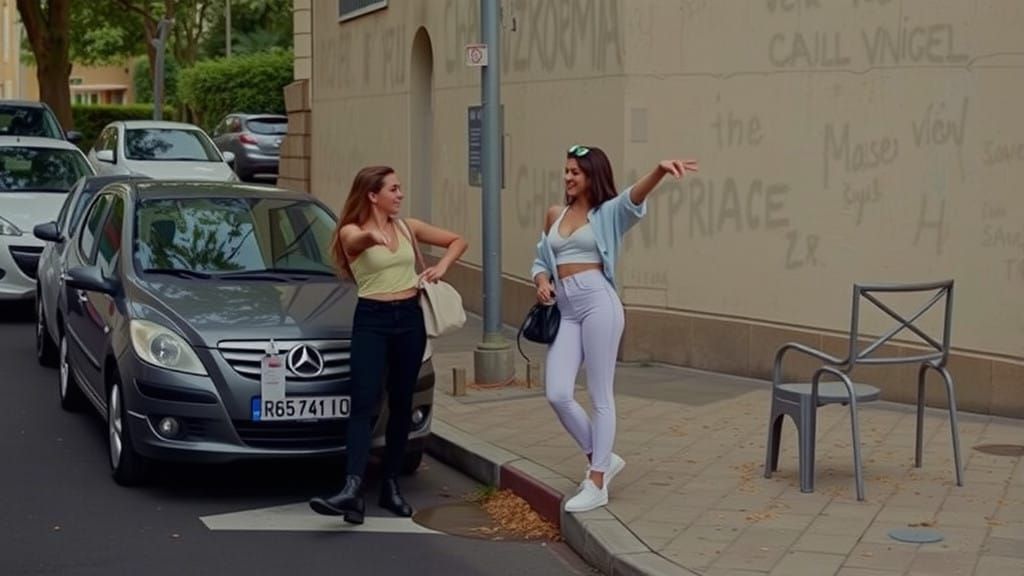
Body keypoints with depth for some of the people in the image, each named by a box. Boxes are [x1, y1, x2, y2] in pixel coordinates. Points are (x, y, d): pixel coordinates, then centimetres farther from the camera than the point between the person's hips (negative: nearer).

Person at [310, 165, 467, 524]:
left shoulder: (408, 227, 9)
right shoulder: (351, 231, -5)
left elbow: (457, 241, 18)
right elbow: (357, 241, -31)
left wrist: (441, 267, -1)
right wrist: (371, 236, -55)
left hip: (410, 318, 5)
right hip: (371, 320, -5)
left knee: (401, 404, 8)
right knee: (363, 404, -15)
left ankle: (391, 486, 18)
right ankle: (353, 489, -26)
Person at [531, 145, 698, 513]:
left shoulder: (608, 212, 2)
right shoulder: (555, 215, 17)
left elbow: (634, 197, -19)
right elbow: (540, 260, 24)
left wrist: (659, 172, -40)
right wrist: (541, 280, 0)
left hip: (598, 302, -5)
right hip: (564, 309, 5)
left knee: (600, 395, -2)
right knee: (557, 394, -5)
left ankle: (597, 484, 5)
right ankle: (602, 459, 17)